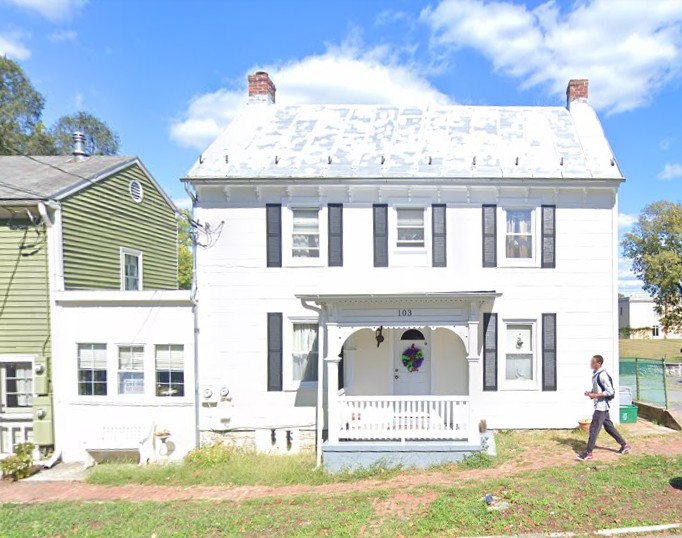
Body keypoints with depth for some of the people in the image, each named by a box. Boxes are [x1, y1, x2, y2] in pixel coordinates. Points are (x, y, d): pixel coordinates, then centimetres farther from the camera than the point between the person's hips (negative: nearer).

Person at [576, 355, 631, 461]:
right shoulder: (595, 374, 9)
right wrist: (590, 392, 3)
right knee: (608, 426, 18)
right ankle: (624, 445, 29)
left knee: (594, 429, -7)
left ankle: (588, 453, -3)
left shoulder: (602, 375, -20)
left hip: (601, 406, -10)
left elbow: (610, 391, -21)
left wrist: (595, 395, -22)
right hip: (600, 405, 10)